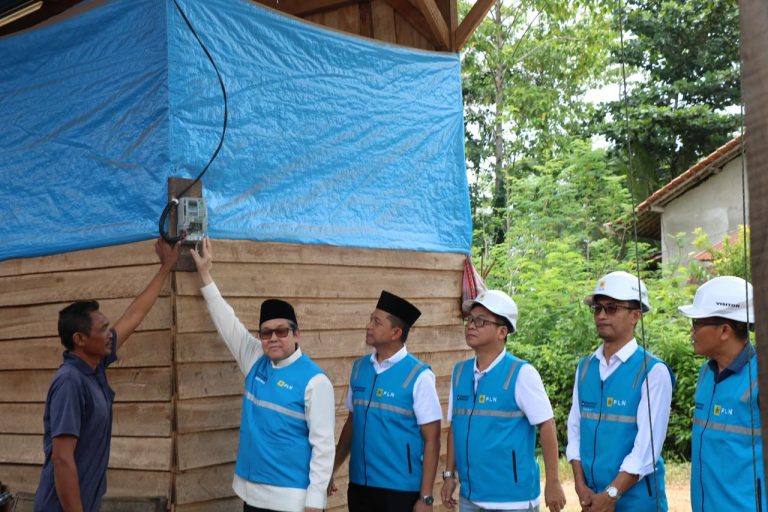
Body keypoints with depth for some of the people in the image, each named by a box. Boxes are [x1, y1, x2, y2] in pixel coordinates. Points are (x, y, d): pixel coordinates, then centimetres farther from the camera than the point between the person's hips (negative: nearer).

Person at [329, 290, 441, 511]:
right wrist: (331, 470, 14)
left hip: (401, 490, -5)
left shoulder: (418, 376, -12)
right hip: (359, 485, 5)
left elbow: (432, 440, -10)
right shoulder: (359, 367, 3)